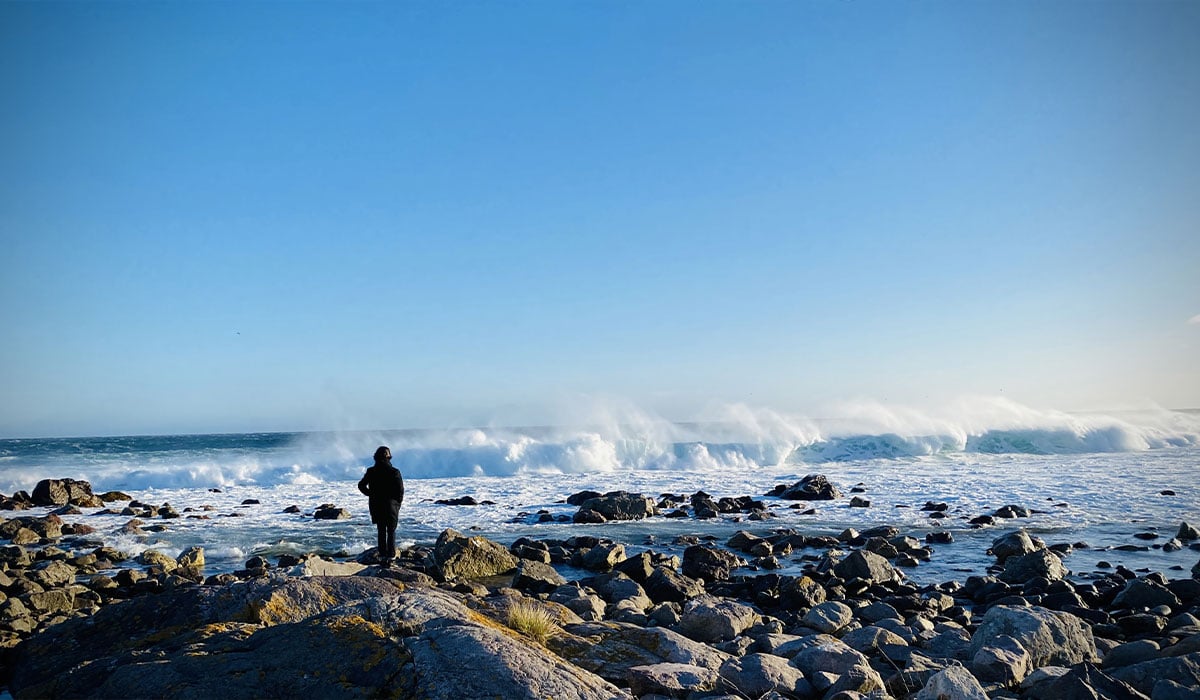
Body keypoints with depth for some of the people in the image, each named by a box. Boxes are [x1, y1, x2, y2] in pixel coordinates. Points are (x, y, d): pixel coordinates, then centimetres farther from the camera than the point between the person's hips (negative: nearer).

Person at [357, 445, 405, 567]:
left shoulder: (371, 471, -2)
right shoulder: (394, 472, -10)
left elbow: (361, 485, 3)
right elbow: (400, 490, -12)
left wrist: (370, 495, 13)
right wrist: (398, 503, 2)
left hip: (376, 506, 2)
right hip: (391, 506, -2)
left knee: (381, 532, 12)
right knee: (391, 532, 8)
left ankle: (382, 556, 8)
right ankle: (390, 557, 2)